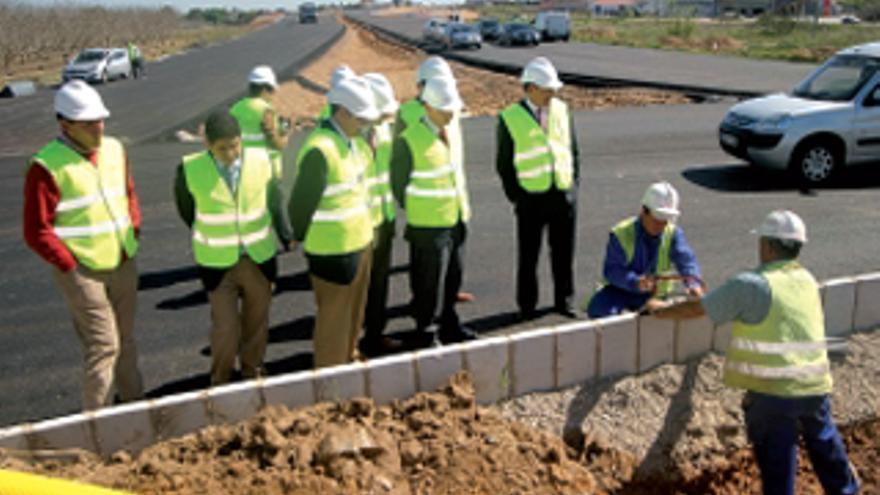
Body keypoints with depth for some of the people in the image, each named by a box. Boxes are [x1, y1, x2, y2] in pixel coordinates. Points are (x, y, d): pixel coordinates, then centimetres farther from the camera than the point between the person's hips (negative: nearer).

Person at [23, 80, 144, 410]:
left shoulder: (114, 150, 4)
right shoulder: (46, 166, -16)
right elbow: (36, 232, -15)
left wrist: (133, 235, 9)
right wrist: (70, 268, -14)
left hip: (123, 265, 6)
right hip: (82, 271, -6)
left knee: (125, 341, 17)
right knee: (103, 345, -5)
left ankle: (133, 400, 34)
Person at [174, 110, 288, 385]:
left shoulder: (261, 161, -10)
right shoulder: (190, 169, -14)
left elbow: (275, 202, 2)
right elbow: (186, 208, 5)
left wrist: (287, 238, -3)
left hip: (260, 258, 2)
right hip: (217, 263, -2)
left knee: (257, 321, 17)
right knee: (225, 328, 2)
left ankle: (252, 370, 40)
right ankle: (220, 381, 26)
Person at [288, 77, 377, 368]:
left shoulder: (353, 139, 5)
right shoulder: (320, 150, -25)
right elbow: (301, 203, -20)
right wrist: (301, 238, -7)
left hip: (360, 241, 9)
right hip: (333, 250, -9)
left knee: (355, 308, 23)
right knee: (335, 314, 6)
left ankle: (349, 357, 42)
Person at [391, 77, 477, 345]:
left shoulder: (450, 131, 6)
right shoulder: (409, 140, -16)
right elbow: (399, 183, -8)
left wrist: (464, 207, 12)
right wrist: (414, 213, -1)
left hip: (456, 220, 7)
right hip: (429, 226, -7)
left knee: (454, 277, 17)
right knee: (429, 284, 4)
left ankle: (449, 326, 35)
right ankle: (427, 333, 21)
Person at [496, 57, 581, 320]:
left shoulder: (562, 110, 4)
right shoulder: (510, 118, -7)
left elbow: (572, 149, 12)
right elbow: (504, 163, -2)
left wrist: (574, 183, 7)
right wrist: (515, 197, -3)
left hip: (564, 195, 3)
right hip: (532, 198, -3)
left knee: (564, 253, 12)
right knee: (528, 256, 7)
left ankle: (564, 301, 28)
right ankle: (527, 306, 22)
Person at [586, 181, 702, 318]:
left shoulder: (673, 233, -6)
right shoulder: (621, 234, -16)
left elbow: (686, 259, -19)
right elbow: (612, 270, -24)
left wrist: (693, 284, -41)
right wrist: (636, 282, -43)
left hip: (652, 295, 4)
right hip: (620, 290, -3)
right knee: (601, 310, -32)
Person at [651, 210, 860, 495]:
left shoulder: (751, 285, -14)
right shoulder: (807, 280, 8)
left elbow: (695, 309, -9)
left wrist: (661, 310, 7)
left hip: (774, 391, -6)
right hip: (815, 386, 7)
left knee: (775, 459, 7)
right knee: (823, 442, 28)